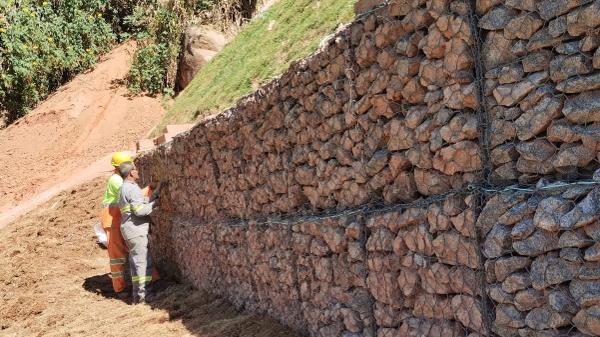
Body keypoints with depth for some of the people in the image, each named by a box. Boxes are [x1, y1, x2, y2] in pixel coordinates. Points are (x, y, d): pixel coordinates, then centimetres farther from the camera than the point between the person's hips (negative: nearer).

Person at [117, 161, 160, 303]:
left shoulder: (124, 188, 18)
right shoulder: (132, 188, -16)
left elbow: (143, 202, 14)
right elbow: (140, 210, -23)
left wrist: (156, 192, 14)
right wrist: (153, 204, -9)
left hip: (131, 229, 11)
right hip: (135, 229, -11)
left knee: (136, 261, 14)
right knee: (141, 261, -7)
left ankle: (139, 292, 20)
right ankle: (141, 295, -4)